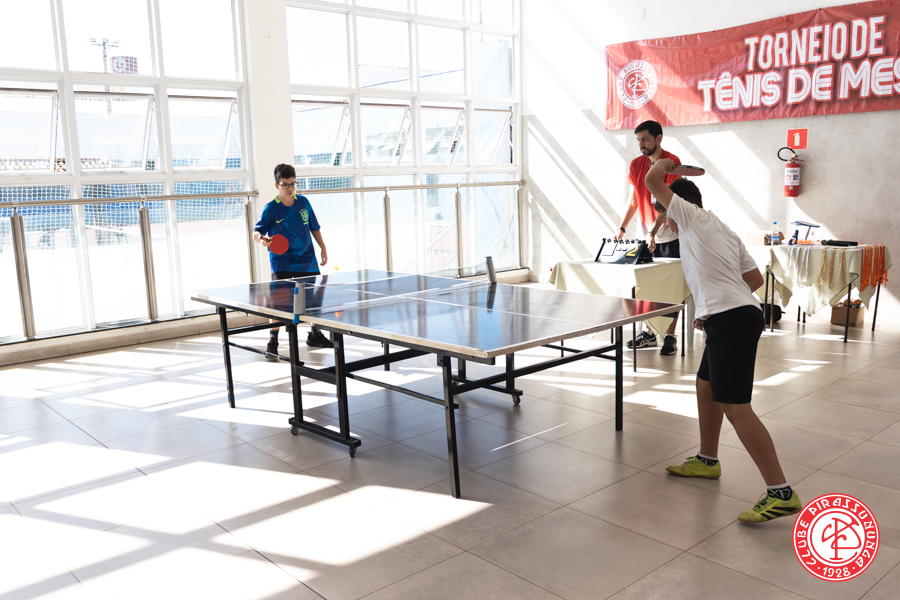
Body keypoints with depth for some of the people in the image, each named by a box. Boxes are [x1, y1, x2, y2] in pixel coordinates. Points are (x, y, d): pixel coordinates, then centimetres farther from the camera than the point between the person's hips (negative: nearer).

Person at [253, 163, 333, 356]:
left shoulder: (303, 202, 2)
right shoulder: (270, 209, -10)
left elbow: (314, 227, 13)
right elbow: (256, 232, -15)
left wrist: (323, 248, 13)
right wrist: (261, 239, -36)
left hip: (307, 260, 5)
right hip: (282, 262, -4)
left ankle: (314, 335, 30)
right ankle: (272, 341, -3)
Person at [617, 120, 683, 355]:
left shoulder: (672, 162, -13)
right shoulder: (636, 164, 6)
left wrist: (653, 231, -29)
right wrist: (622, 227, 2)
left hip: (670, 236, -5)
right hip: (648, 237, 5)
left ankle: (670, 336, 5)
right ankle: (647, 333, 18)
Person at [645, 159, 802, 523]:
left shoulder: (691, 216, 0)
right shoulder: (725, 231, 23)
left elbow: (652, 181, 0)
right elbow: (755, 278, 22)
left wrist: (664, 163, 22)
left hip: (730, 322, -10)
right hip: (742, 314, 10)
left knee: (735, 407, -12)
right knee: (706, 386, 24)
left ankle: (781, 493, -11)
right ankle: (707, 460, 38)